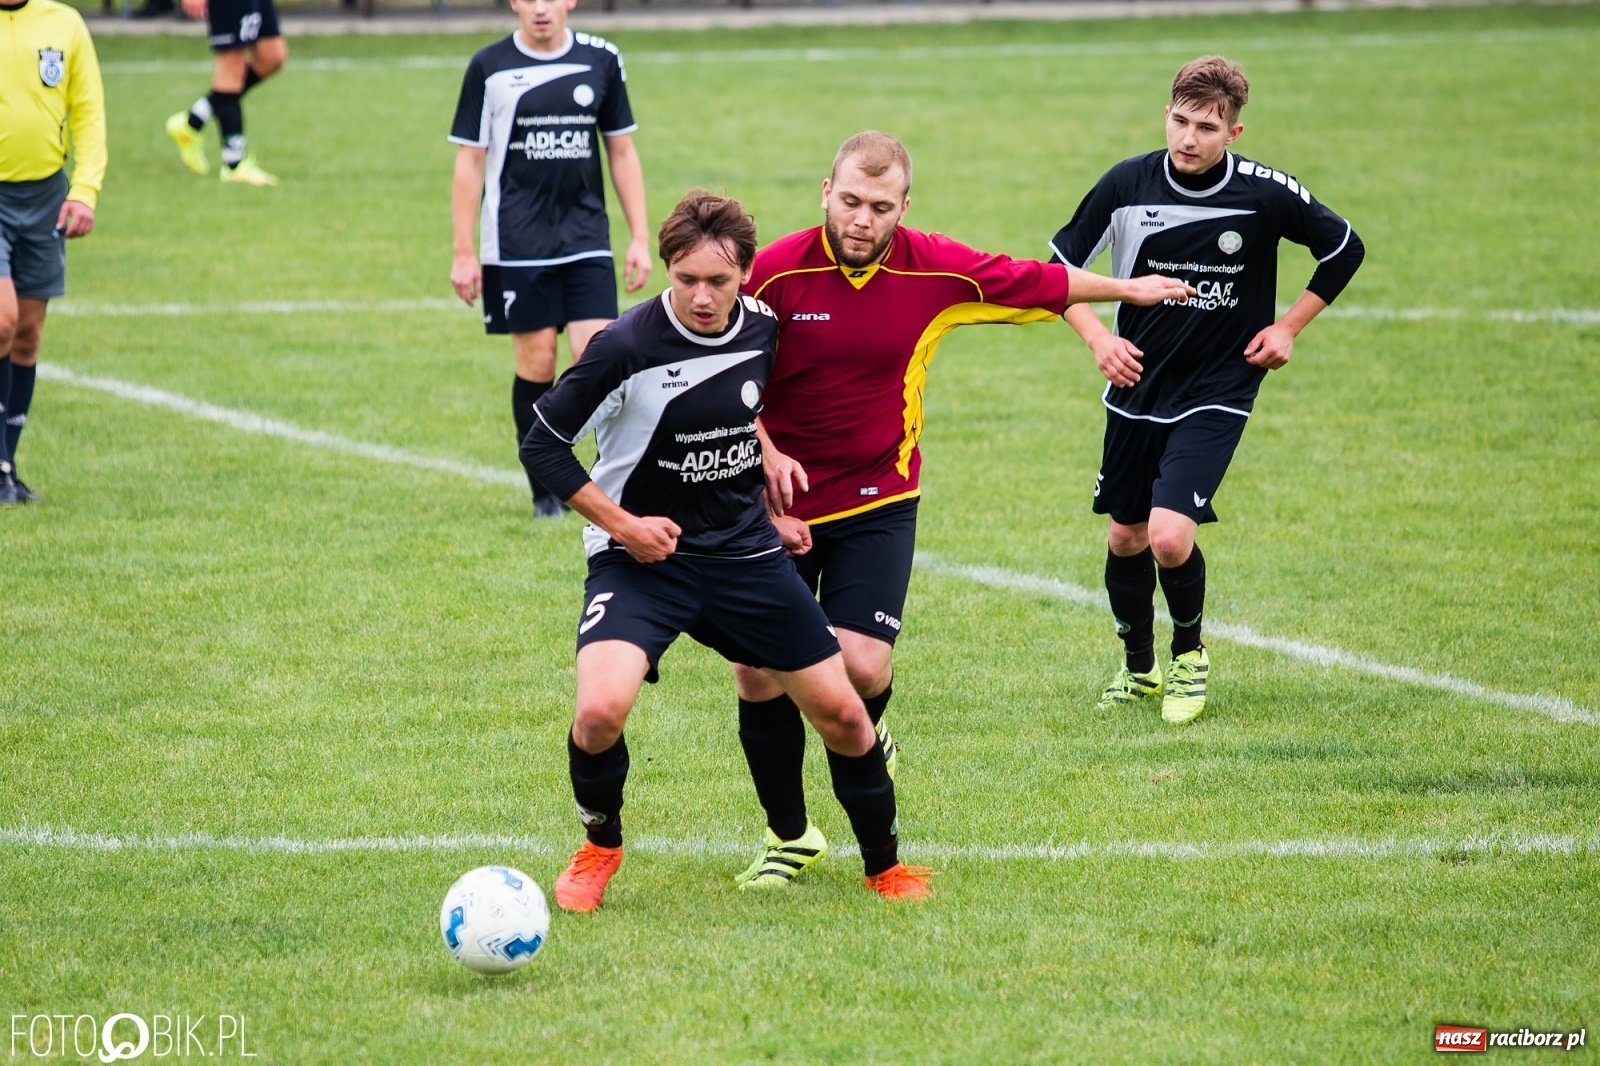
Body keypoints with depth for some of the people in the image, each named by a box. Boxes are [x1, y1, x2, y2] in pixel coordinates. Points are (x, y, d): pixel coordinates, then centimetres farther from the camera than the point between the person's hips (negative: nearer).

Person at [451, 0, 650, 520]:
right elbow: (469, 162, 1)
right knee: (535, 364, 0)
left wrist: (640, 237, 7)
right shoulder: (489, 68, -1)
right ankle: (546, 492, 13)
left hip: (587, 240, 1)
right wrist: (464, 253, -3)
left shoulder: (601, 60, 5)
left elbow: (622, 151, 11)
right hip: (516, 247, -1)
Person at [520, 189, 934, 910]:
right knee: (601, 710, -26)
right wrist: (623, 524, -15)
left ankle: (886, 866, 27)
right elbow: (543, 445, -11)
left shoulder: (764, 331, -3)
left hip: (745, 554, 4)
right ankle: (599, 849, 4)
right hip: (643, 555, -4)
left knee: (843, 714, 4)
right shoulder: (628, 346, -20)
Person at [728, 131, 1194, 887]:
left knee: (861, 667, -16)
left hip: (877, 501, 0)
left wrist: (1129, 289, 20)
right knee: (759, 675, -1)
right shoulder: (775, 272, -13)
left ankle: (866, 732, 24)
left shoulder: (936, 270, -9)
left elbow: (1041, 283, 8)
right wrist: (765, 451, -16)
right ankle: (790, 836, 20)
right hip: (779, 498, 0)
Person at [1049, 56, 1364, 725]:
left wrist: (1289, 327, 1)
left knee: (1169, 537, -17)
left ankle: (1189, 656, 12)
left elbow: (1344, 250, 5)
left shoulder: (1267, 195, -13)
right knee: (1126, 537, 11)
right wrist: (1098, 339, -10)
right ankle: (1139, 669, 35)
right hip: (1136, 387, 3)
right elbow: (1060, 267, 3)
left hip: (1216, 394, -3)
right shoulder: (1127, 185, -9)